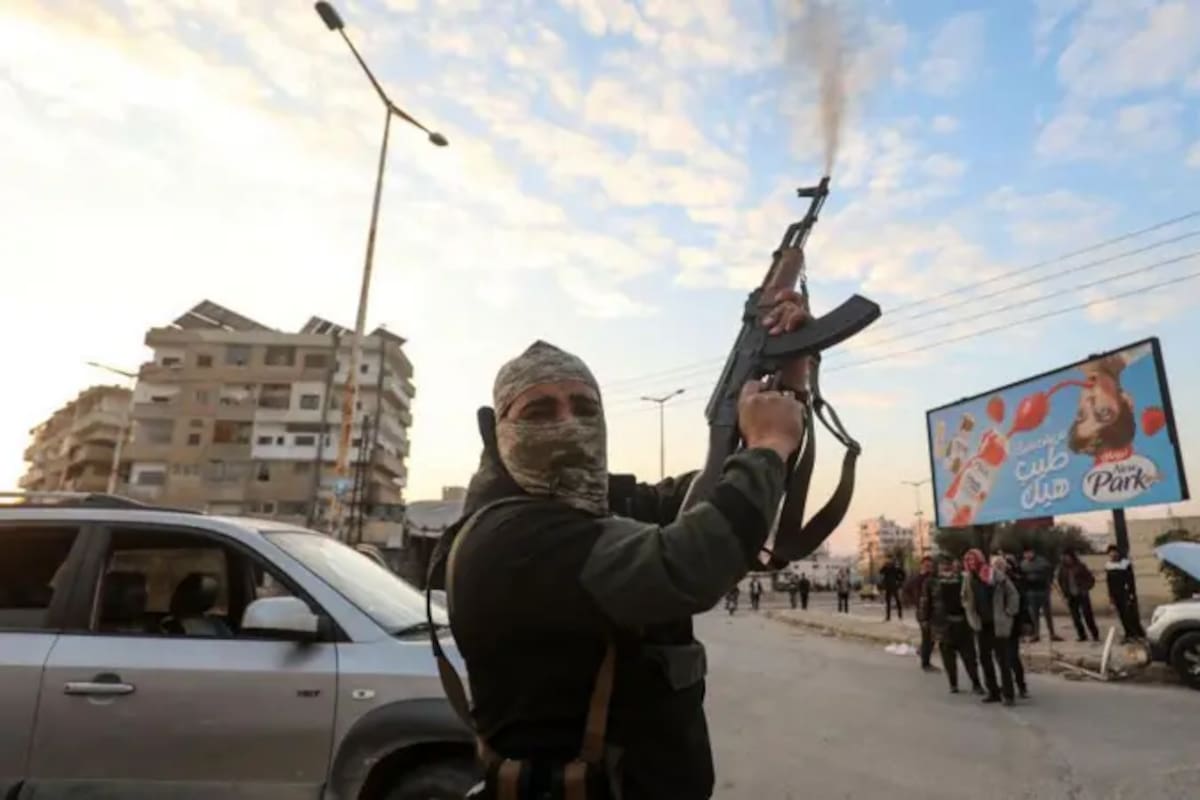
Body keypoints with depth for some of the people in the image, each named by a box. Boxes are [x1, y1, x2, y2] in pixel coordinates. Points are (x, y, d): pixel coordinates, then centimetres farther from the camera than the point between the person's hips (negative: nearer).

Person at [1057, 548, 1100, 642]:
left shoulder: (1080, 566, -7)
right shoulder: (1062, 568, 2)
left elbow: (1091, 579, 0)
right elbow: (1060, 581, 14)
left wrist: (1085, 589, -7)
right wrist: (1065, 593, 7)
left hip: (1082, 595, -3)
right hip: (1071, 597, 3)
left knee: (1088, 615, -5)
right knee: (1075, 617, 4)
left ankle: (1095, 635, 6)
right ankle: (1082, 636, 13)